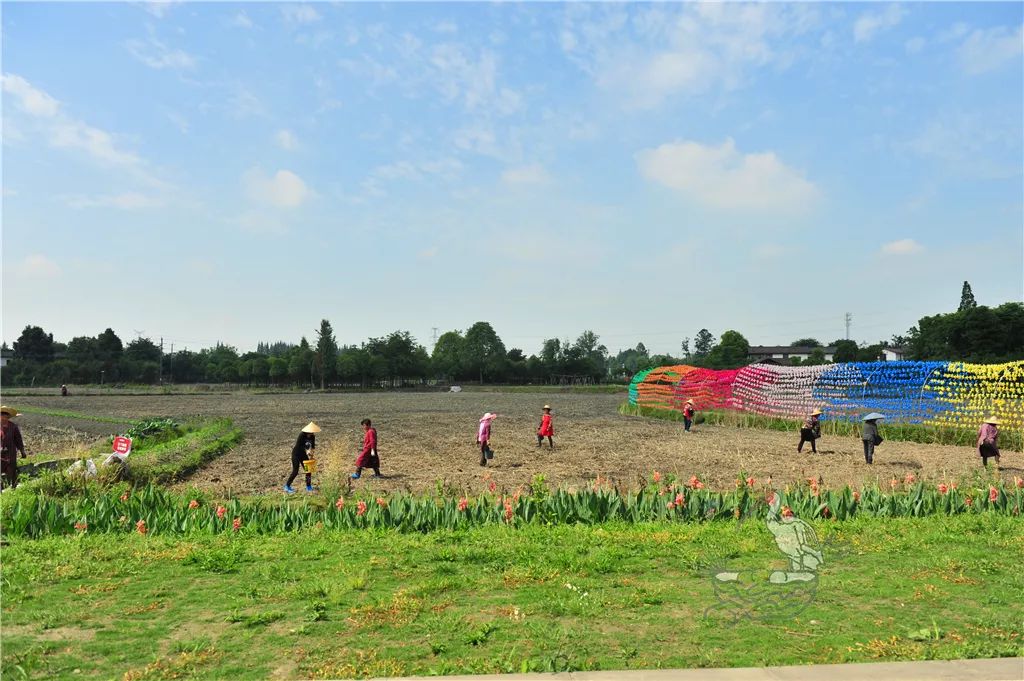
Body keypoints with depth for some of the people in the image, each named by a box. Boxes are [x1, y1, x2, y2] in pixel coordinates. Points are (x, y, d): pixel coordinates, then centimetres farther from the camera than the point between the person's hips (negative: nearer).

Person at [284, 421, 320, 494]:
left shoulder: (312, 436, -7)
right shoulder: (302, 435, -25)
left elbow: (313, 446, 3)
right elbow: (298, 446, -27)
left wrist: (312, 451, -17)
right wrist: (307, 451, -38)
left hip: (304, 454, 6)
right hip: (296, 454, -6)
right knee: (295, 471, -7)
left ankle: (308, 487, 13)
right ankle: (287, 486, 8)